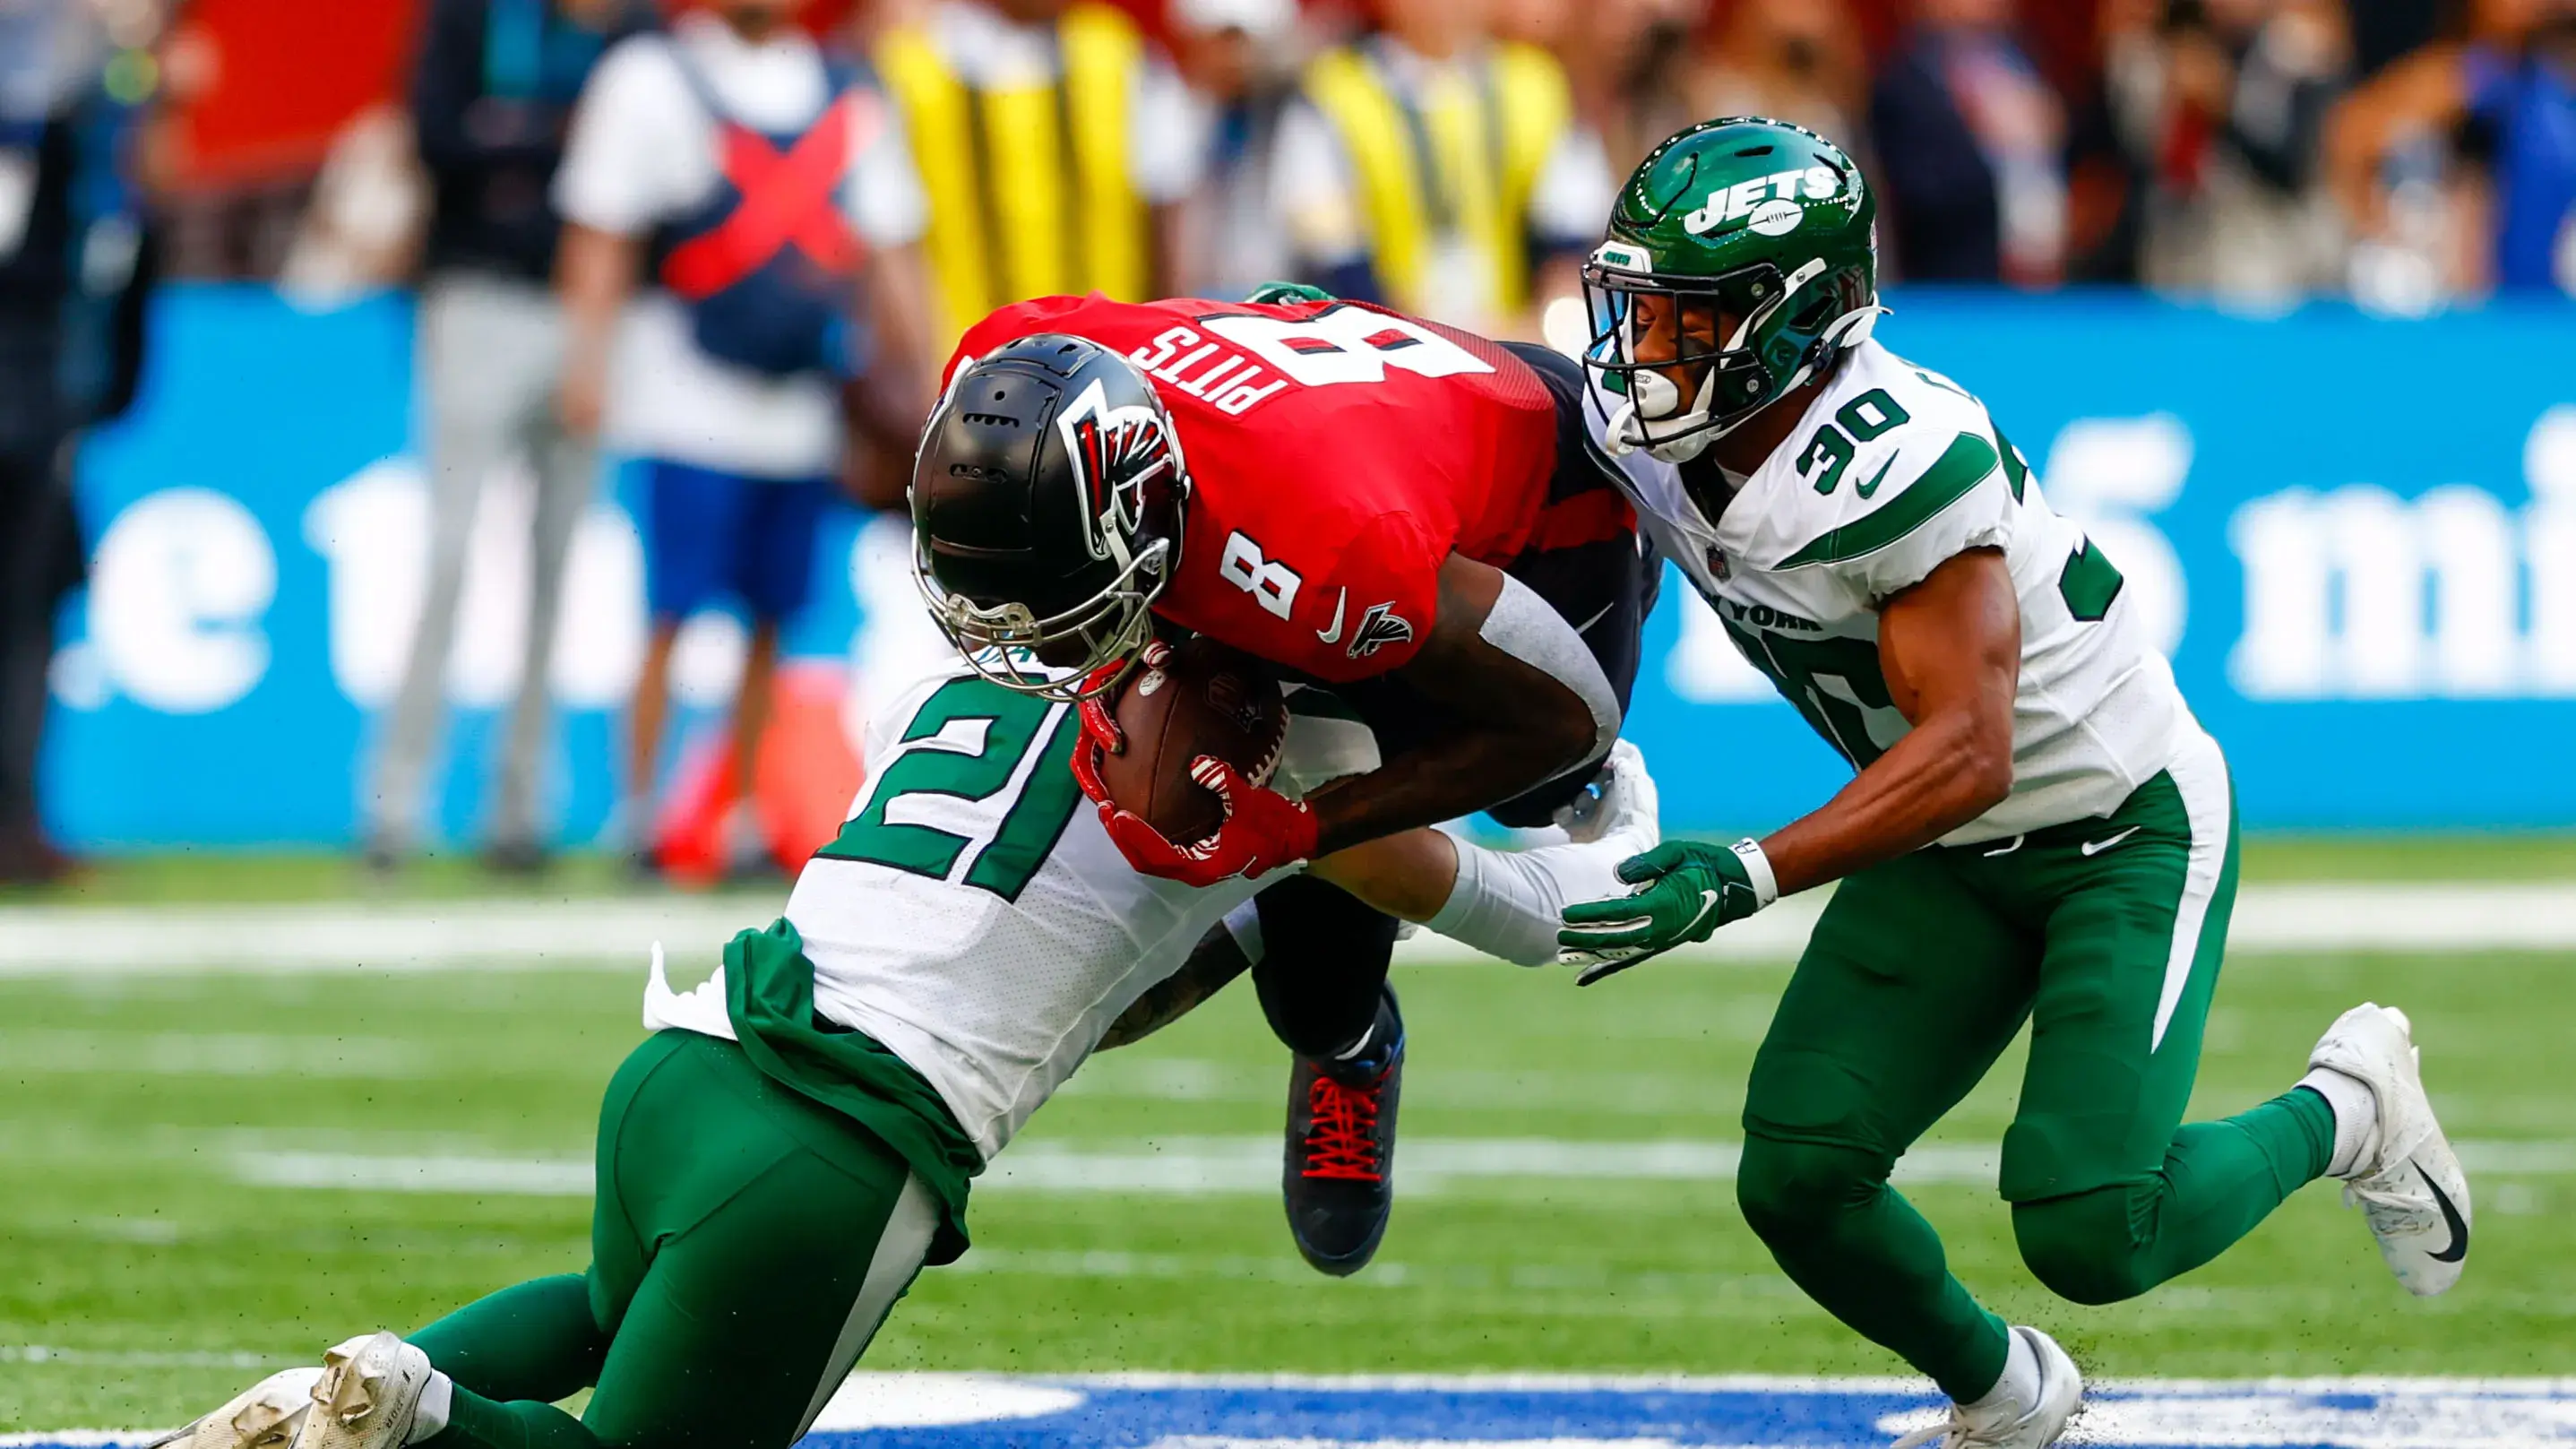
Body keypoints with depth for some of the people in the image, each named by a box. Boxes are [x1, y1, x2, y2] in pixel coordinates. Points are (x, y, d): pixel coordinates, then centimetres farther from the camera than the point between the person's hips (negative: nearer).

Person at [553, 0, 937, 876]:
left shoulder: (849, 101, 14)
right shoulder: (652, 79, 0)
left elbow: (888, 251, 17)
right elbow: (600, 235, -2)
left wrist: (916, 379, 12)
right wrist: (587, 355, -10)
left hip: (803, 404, 4)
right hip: (692, 400, -4)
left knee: (775, 622, 5)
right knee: (675, 615, -8)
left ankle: (745, 819, 13)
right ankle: (641, 813, -1)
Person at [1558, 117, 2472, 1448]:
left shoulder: (1893, 463, -32)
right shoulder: (1662, 441, -8)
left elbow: (1968, 752, -33)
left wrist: (1746, 880, -40)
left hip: (2125, 827, -7)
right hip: (1950, 852, 7)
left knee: (2089, 1237, -17)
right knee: (1798, 1182, -7)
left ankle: (2345, 1109, 13)